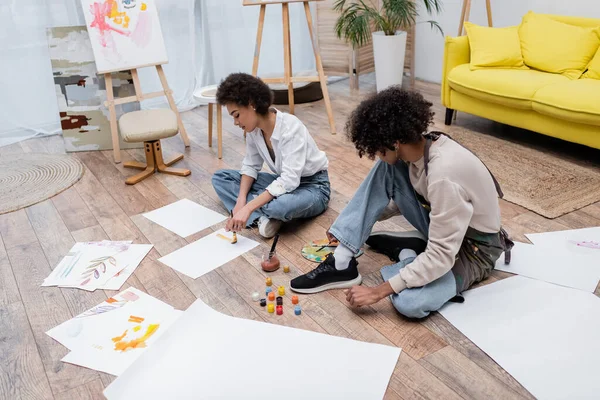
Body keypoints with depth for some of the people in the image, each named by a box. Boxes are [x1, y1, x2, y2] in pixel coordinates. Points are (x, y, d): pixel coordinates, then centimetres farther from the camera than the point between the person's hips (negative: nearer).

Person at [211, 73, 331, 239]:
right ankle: (263, 217, -18)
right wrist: (241, 200, -14)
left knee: (280, 205, -43)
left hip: (313, 186, -8)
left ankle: (265, 215, -7)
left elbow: (290, 180, -35)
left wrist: (248, 208, -39)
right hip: (284, 182, 8)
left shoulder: (290, 127, -29)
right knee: (220, 177, -1)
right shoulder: (254, 128, -8)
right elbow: (250, 166, 3)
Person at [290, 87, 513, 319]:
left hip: (474, 247, -7)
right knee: (386, 169, -11)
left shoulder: (444, 174, -36)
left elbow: (441, 257, -34)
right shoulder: (422, 146, -11)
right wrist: (354, 226, 9)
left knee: (408, 302, -35)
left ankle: (407, 255, 0)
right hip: (444, 224, 8)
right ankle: (341, 263, -10)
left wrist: (378, 292, -28)